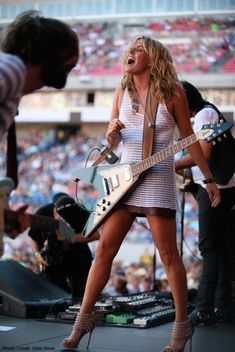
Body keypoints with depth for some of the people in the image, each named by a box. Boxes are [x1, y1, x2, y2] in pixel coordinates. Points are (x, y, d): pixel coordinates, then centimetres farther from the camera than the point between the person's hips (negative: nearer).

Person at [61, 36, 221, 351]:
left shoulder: (172, 92, -4)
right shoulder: (122, 92, 8)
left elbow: (189, 137, 2)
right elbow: (112, 142, 13)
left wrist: (209, 178, 1)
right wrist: (112, 133, -12)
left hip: (158, 181, -4)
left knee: (169, 255, -3)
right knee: (104, 249, 2)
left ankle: (182, 325, 9)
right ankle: (84, 319, 9)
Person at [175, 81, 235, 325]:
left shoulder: (205, 113, -9)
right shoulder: (202, 116, 21)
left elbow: (203, 153, -19)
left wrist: (172, 167, -14)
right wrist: (190, 178, 12)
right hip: (215, 187, 10)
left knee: (209, 248, -12)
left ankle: (205, 311, -13)